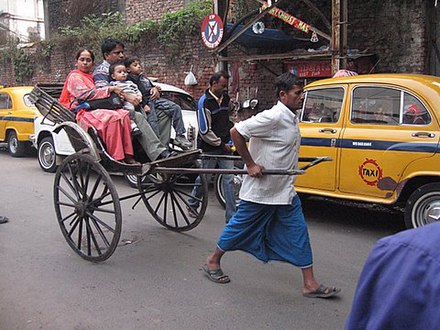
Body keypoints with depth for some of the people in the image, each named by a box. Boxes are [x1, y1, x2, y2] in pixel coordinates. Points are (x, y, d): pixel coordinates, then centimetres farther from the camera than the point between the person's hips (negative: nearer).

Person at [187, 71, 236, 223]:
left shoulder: (225, 98, 10)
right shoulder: (205, 102, -13)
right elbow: (205, 132, -16)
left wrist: (229, 140, 16)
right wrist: (221, 144, -12)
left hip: (224, 145, 6)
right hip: (209, 147, -6)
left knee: (229, 179, 0)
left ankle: (231, 216, 3)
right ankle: (192, 204, 31)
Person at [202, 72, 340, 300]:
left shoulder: (291, 119, 8)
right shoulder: (273, 117, -21)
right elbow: (236, 132, -23)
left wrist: (291, 166, 12)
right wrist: (250, 164, -20)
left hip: (285, 191, 9)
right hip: (260, 190, -9)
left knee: (298, 233, 7)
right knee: (240, 228, 7)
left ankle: (310, 284, 13)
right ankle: (213, 262, 29)